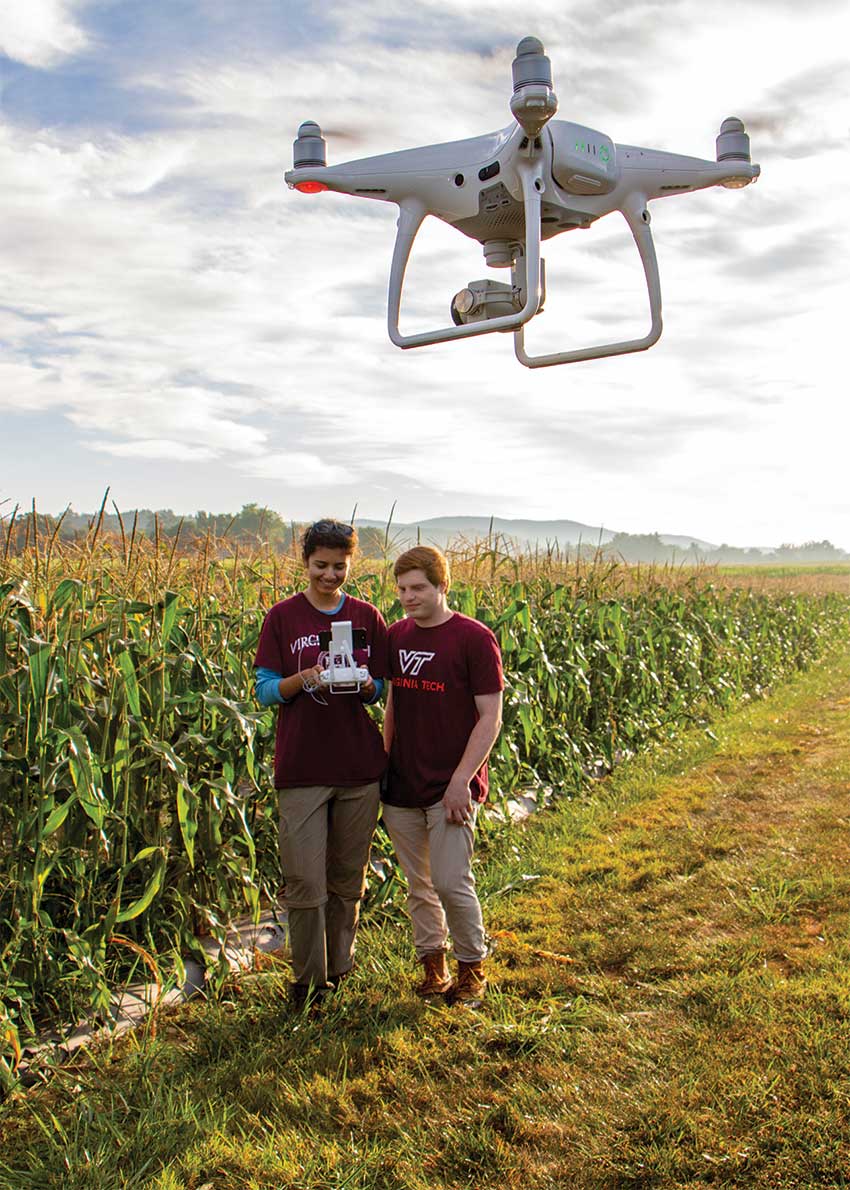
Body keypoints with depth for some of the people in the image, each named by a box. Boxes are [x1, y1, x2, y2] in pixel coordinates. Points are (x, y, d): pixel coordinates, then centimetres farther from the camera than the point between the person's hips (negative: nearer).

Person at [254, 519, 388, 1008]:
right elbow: (266, 690, 0)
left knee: (349, 876, 12)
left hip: (360, 766, 2)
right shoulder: (282, 618, 2)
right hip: (301, 766, -2)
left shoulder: (368, 618, 6)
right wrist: (304, 679, -20)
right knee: (304, 881, -2)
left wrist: (362, 684, -15)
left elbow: (378, 691, 8)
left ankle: (340, 966, 31)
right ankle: (308, 981, 15)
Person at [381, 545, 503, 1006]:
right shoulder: (396, 636, 7)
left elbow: (490, 717, -10)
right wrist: (382, 763, 12)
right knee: (418, 885, 13)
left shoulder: (474, 639, -9)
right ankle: (432, 967, 29)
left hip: (450, 787, -5)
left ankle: (472, 967, 17)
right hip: (402, 786, 5)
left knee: (451, 883, -6)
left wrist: (461, 781, -16)